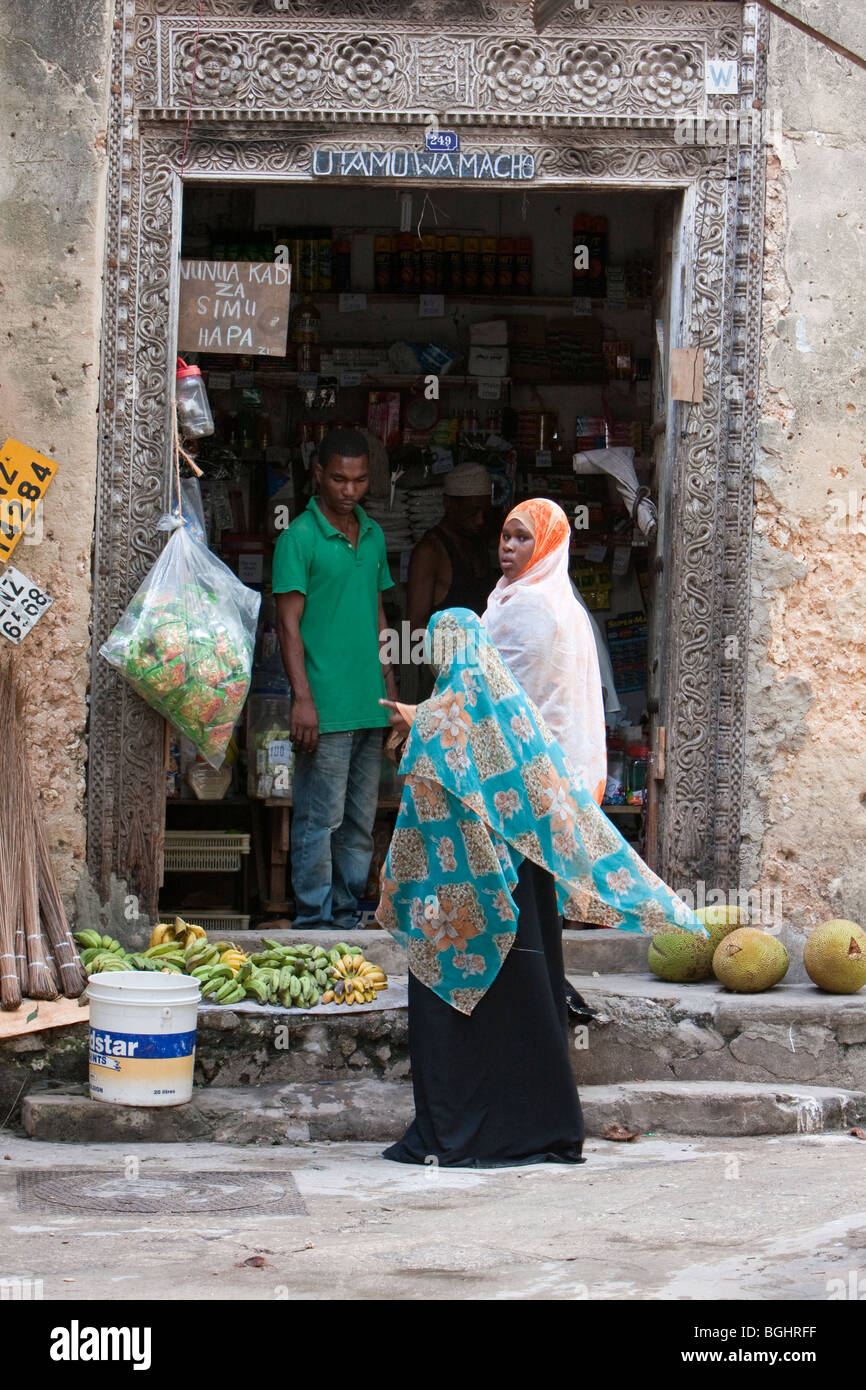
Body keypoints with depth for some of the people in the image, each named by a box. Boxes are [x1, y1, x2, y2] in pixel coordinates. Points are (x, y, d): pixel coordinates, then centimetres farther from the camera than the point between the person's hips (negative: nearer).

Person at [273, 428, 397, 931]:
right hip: (326, 708, -7)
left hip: (370, 706, 7)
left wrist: (392, 690, 17)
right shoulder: (300, 539, -6)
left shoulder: (374, 535, 15)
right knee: (320, 820, -5)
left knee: (361, 822, 11)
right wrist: (303, 697, -16)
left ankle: (348, 917, 18)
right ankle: (315, 922, 0)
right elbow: (289, 624, -9)